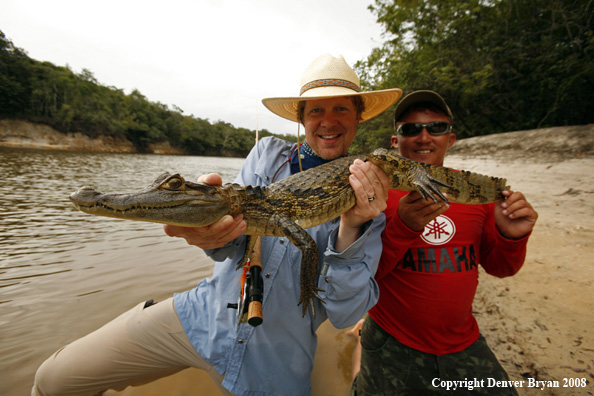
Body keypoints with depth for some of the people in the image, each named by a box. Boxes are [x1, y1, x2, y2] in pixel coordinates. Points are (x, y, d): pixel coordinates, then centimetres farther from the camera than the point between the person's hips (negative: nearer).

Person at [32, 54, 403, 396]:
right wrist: (211, 228, -31)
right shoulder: (268, 152, -3)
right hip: (200, 315, 2)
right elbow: (233, 246, -9)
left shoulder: (369, 199, -9)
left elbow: (345, 315, -15)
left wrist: (350, 229, -31)